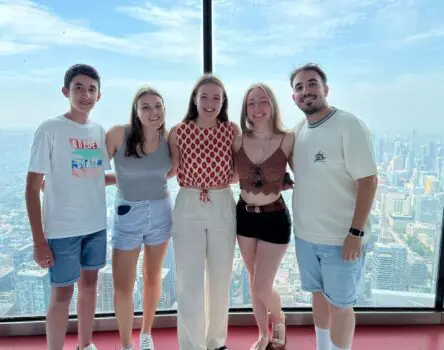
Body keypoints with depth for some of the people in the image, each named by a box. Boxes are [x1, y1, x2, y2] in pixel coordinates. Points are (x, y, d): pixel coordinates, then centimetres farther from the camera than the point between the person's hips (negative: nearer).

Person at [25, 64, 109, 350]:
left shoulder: (99, 131, 5)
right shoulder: (50, 129, -10)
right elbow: (33, 187, -11)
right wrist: (39, 240, -13)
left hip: (96, 225, 6)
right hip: (62, 229, -5)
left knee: (90, 284, 17)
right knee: (63, 293, 5)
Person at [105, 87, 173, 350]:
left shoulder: (169, 139, -6)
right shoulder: (118, 134, -15)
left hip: (161, 213, 3)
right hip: (127, 214, -2)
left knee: (153, 278, 18)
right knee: (122, 288, 4)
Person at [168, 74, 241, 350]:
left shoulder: (232, 130, 0)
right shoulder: (178, 132, -3)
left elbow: (239, 170, 9)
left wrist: (216, 185, -1)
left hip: (223, 207, 2)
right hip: (188, 207, -1)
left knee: (220, 280, 13)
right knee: (189, 284, 0)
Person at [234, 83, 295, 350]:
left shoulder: (288, 140, -13)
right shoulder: (239, 142, -5)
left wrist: (283, 183, -18)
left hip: (275, 219, -3)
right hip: (245, 216, 4)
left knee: (262, 287, 0)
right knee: (255, 284, 16)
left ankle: (279, 320, 36)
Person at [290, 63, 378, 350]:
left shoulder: (349, 126, -15)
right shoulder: (299, 130, 4)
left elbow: (369, 180, -17)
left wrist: (356, 232, -19)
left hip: (341, 238, -6)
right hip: (305, 234, 6)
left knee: (339, 303, 10)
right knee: (319, 294, 21)